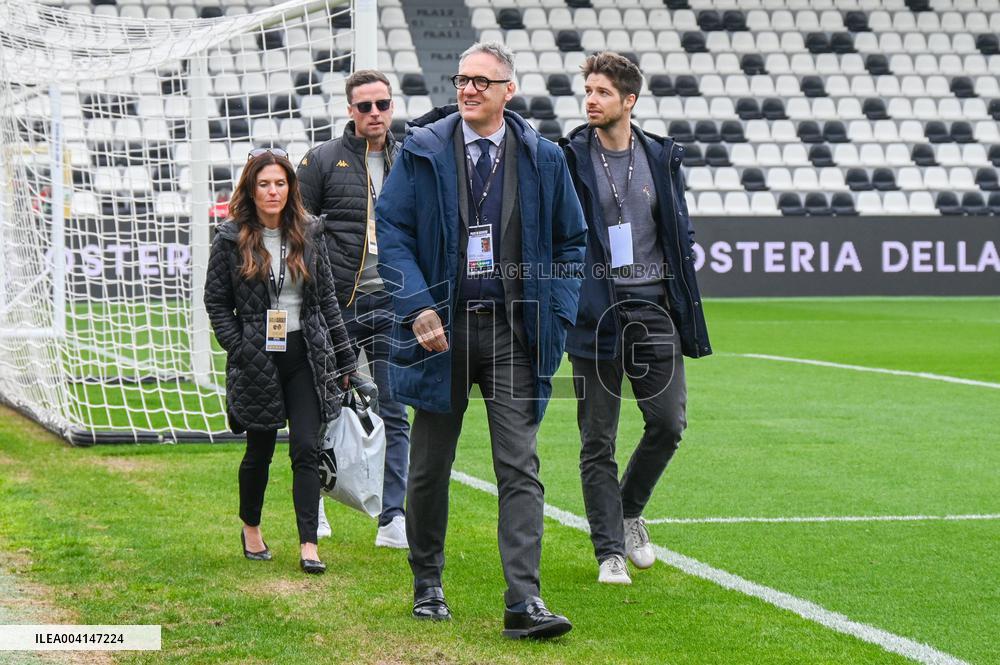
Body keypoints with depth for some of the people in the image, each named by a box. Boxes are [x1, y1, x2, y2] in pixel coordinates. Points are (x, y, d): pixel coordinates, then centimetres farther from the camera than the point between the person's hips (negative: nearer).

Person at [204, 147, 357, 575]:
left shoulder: (307, 236, 5)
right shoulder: (231, 239, -2)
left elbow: (327, 299, 10)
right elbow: (215, 301, 2)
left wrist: (343, 358, 9)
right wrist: (239, 348, -8)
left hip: (304, 356, 2)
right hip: (257, 360, -1)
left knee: (306, 450, -6)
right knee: (260, 450, 10)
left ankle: (308, 545, -7)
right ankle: (251, 527, 34)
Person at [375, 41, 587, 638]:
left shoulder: (543, 158, 4)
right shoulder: (422, 152, 1)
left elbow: (570, 242, 12)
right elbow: (391, 231, -1)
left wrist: (557, 315, 1)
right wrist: (417, 307, -13)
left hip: (513, 331, 0)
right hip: (442, 327, 0)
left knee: (520, 466, -7)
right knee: (430, 466, 10)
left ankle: (525, 602, -10)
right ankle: (428, 585, 27)